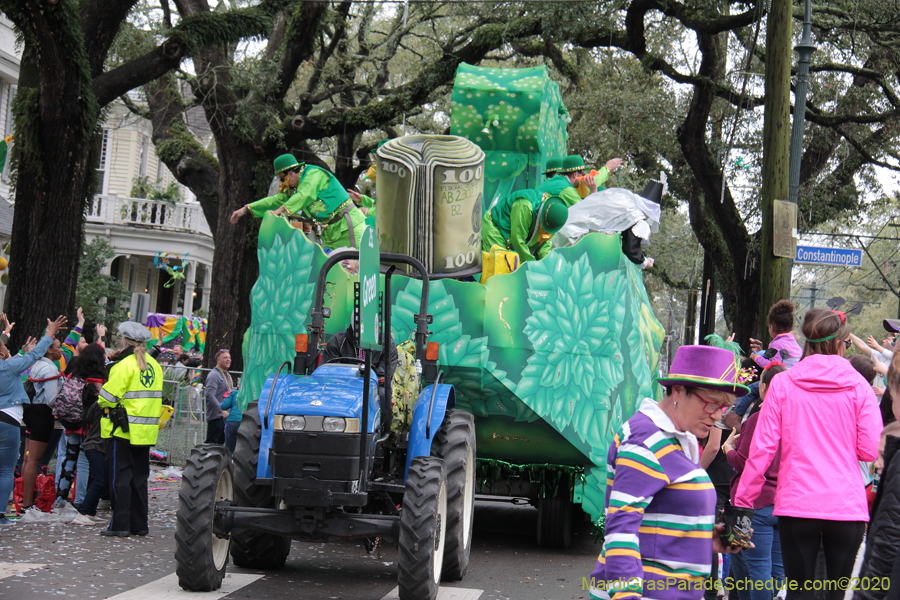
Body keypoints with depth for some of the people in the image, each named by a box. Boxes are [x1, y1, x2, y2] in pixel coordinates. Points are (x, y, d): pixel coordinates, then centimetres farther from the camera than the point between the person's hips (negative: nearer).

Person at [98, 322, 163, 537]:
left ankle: (120, 525, -2)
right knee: (139, 478, 13)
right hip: (146, 431, 7)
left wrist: (102, 403, 6)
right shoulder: (154, 365, 10)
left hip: (124, 430, -7)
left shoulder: (125, 365, -13)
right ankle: (139, 524, 15)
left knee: (120, 477, -1)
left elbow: (108, 396, -13)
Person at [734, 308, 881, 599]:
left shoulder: (782, 383, 2)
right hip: (847, 506, 0)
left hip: (796, 504, 0)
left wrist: (743, 498, 5)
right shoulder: (858, 386, 2)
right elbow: (871, 450, -2)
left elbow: (763, 447, -1)